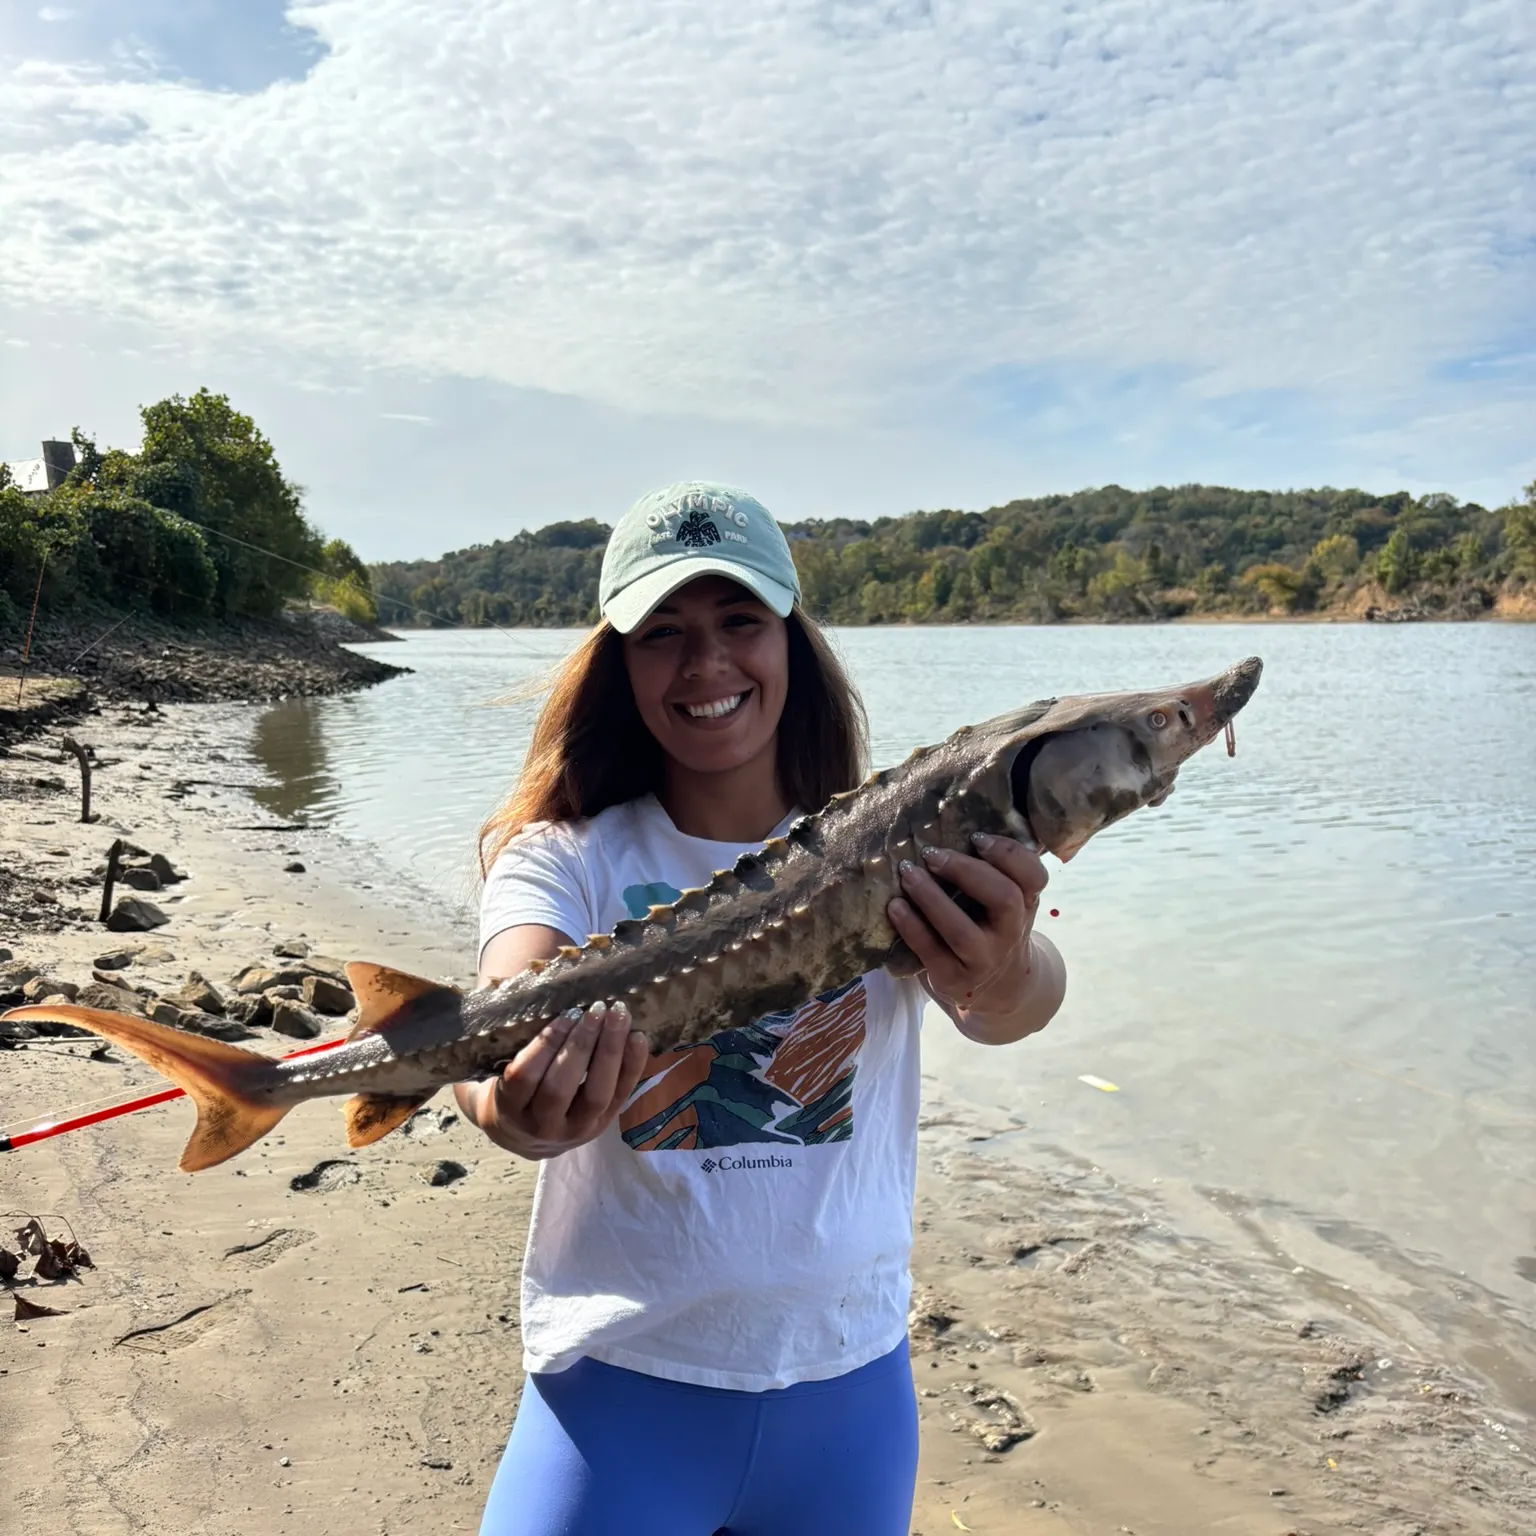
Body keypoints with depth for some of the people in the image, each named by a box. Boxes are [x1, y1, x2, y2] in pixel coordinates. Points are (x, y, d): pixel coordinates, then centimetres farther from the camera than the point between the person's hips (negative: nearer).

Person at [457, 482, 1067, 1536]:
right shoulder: (564, 858, -8)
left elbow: (1023, 999, -26)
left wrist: (1003, 980, -50)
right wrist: (514, 1103, -50)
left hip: (847, 1382, 2)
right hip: (623, 1379, -1)